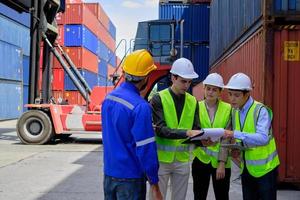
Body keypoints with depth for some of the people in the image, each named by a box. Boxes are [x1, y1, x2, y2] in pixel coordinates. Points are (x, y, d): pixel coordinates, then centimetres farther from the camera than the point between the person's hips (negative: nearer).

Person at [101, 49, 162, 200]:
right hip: (130, 177, -7)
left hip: (109, 173, 7)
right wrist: (154, 185, -13)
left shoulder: (108, 98, 2)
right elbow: (146, 150, -21)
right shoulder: (140, 107, -21)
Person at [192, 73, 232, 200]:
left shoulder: (228, 109, -2)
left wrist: (222, 163, -10)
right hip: (201, 159, 0)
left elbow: (226, 139, -5)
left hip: (221, 162, 0)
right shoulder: (197, 107, -1)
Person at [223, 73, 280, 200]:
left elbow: (263, 138, -30)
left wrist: (235, 134, -36)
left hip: (264, 168, -6)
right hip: (246, 168, 6)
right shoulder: (235, 112, 5)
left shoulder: (261, 110, -17)